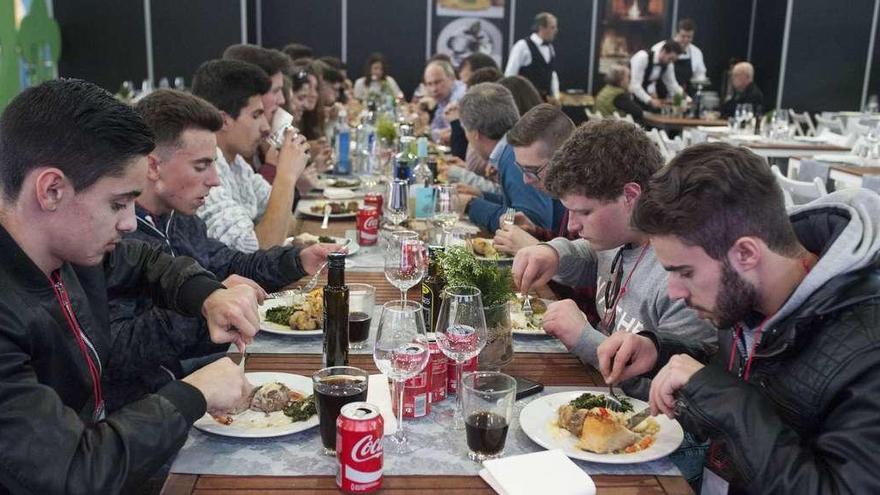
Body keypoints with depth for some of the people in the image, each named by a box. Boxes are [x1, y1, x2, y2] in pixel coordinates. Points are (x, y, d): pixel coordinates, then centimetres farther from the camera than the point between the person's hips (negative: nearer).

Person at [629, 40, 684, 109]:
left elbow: (672, 84, 5)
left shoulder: (668, 64, -7)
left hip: (643, 94, 7)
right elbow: (634, 85, -34)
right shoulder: (643, 57, -29)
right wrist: (650, 100, -39)